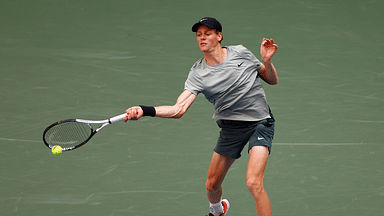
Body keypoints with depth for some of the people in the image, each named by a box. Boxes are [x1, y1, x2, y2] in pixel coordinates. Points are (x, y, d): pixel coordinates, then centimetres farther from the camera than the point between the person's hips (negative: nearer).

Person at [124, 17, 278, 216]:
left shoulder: (240, 53, -5)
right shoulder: (198, 73, -8)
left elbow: (272, 81, 6)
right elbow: (179, 109, -20)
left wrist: (267, 61, -15)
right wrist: (144, 110, -34)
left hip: (260, 122, -2)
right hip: (231, 126, 2)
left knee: (253, 183, -21)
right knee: (212, 185, 10)